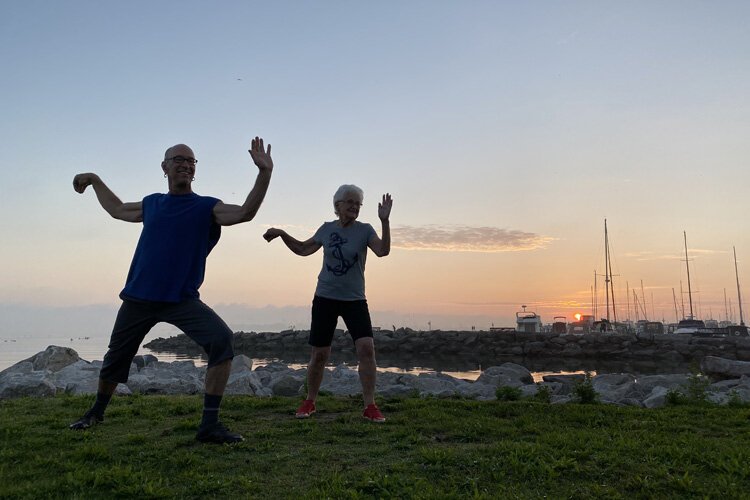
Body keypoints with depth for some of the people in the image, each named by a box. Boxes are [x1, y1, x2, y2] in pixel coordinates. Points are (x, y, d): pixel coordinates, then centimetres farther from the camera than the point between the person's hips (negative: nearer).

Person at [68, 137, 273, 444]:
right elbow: (117, 209, 31)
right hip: (138, 298, 4)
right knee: (116, 357, 18)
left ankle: (209, 426, -20)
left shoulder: (207, 208, -1)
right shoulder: (151, 204, 11)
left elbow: (245, 213, -18)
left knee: (222, 340, -27)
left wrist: (264, 173, -28)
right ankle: (96, 412, 48)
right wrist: (94, 180, 37)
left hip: (181, 300, -3)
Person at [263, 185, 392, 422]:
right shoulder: (327, 229, 3)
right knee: (319, 354, 5)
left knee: (366, 349, -15)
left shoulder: (364, 230, -4)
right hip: (325, 298, 1)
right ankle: (310, 401, 26)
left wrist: (384, 221, -32)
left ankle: (370, 406, -3)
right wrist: (281, 233, 6)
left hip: (354, 300, -1)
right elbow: (303, 249, 17)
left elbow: (383, 251, -22)